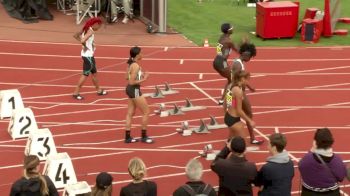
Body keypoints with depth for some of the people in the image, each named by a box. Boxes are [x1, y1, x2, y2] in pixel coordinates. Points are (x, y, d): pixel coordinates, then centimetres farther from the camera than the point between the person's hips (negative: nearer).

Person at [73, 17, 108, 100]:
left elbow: (76, 36, 11)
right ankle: (76, 93, 3)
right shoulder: (91, 31, -21)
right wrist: (85, 46, -17)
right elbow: (82, 41, -35)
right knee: (85, 74, -1)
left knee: (94, 72, 21)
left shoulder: (86, 30, 6)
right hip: (88, 55, -10)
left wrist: (84, 43, 5)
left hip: (88, 55, 10)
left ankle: (99, 90, 35)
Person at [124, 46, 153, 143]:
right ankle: (144, 136, 9)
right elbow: (132, 82, -24)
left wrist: (141, 75, 7)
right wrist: (143, 79, -19)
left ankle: (127, 137, 17)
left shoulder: (131, 64, 6)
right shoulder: (136, 66, -22)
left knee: (130, 113, 13)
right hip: (135, 91, -10)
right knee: (146, 112, 2)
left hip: (130, 89, 10)